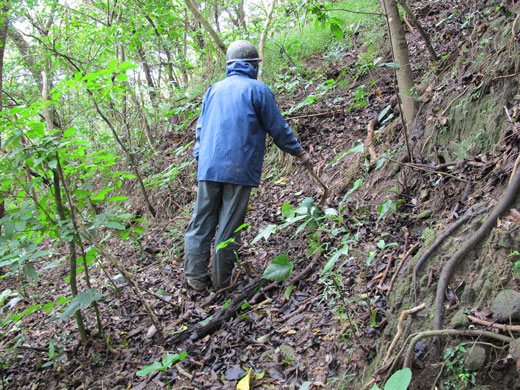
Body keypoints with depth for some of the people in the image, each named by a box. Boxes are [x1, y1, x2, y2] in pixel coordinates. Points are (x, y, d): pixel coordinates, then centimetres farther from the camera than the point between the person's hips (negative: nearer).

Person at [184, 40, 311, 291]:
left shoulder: (214, 89, 16)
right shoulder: (258, 90, 0)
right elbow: (278, 128, 2)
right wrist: (299, 152, 15)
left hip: (209, 167, 4)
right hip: (240, 169, -4)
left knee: (201, 223, 8)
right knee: (230, 227, 3)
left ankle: (196, 278, 10)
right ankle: (221, 280, 12)